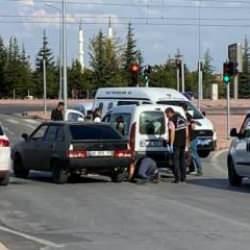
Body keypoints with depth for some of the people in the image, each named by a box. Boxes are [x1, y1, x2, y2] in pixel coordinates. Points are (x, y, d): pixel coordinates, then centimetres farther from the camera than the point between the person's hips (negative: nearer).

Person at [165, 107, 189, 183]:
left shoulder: (171, 120, -11)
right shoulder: (182, 118, 13)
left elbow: (172, 132, -18)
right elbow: (186, 132, 15)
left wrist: (171, 144, -16)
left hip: (176, 143, -7)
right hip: (183, 143, 7)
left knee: (175, 160, 0)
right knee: (182, 159, 14)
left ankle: (177, 178, -4)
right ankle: (183, 177, 16)